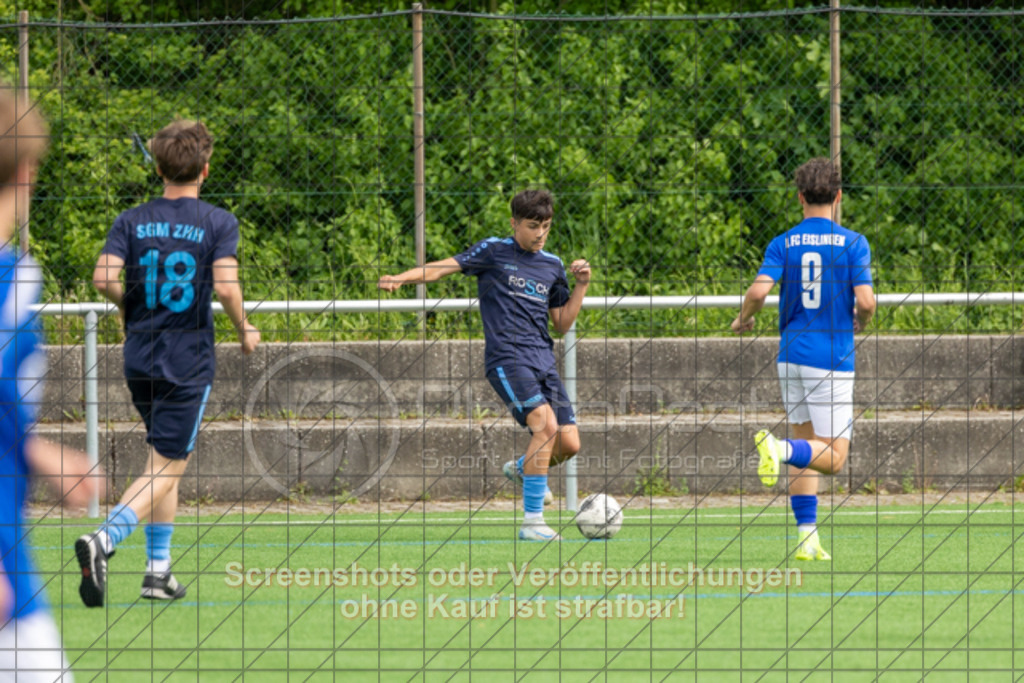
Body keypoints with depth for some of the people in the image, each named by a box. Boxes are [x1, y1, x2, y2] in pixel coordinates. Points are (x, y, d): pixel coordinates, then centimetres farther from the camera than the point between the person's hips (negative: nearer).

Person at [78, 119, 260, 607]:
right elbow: (226, 287, -18)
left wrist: (129, 306, 10)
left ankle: (158, 570, 18)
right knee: (166, 469, -3)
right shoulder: (218, 223, -7)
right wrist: (244, 331, 0)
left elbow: (103, 277, -11)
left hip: (140, 359, 4)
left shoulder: (132, 221, 2)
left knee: (165, 461, 19)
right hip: (188, 360, -4)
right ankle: (103, 539, -26)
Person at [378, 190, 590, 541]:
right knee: (546, 424, -24)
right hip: (506, 358, -6)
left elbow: (562, 323, 20)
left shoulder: (552, 266, 16)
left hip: (543, 360, 6)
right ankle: (532, 522, -20)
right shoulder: (493, 252, 3)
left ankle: (523, 468, 32)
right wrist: (402, 278, -19)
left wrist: (581, 285, 8)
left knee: (569, 443, -2)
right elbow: (443, 267, -4)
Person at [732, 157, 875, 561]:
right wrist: (861, 322, 10)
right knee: (833, 456, -2)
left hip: (791, 355, 4)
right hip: (831, 358, -4)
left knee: (806, 446, 13)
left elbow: (759, 291, -12)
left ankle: (806, 538, 6)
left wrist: (743, 319, 9)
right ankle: (778, 448, -30)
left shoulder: (784, 244, 2)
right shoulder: (853, 244, -5)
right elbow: (865, 301, -13)